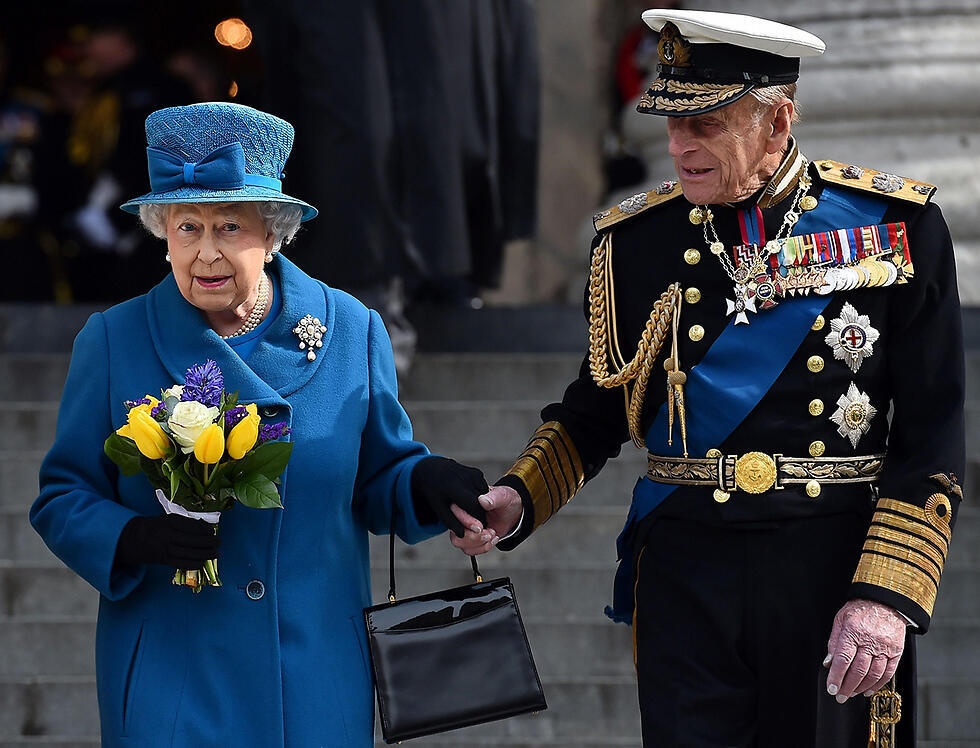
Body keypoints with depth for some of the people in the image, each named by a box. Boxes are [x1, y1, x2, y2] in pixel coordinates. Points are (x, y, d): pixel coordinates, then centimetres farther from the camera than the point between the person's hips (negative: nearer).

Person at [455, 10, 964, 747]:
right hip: (686, 576, 1)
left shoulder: (896, 226, -3)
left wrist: (887, 595, -13)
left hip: (837, 575, -1)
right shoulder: (636, 240, 4)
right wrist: (516, 502, -2)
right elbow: (594, 414, 15)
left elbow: (932, 437, -5)